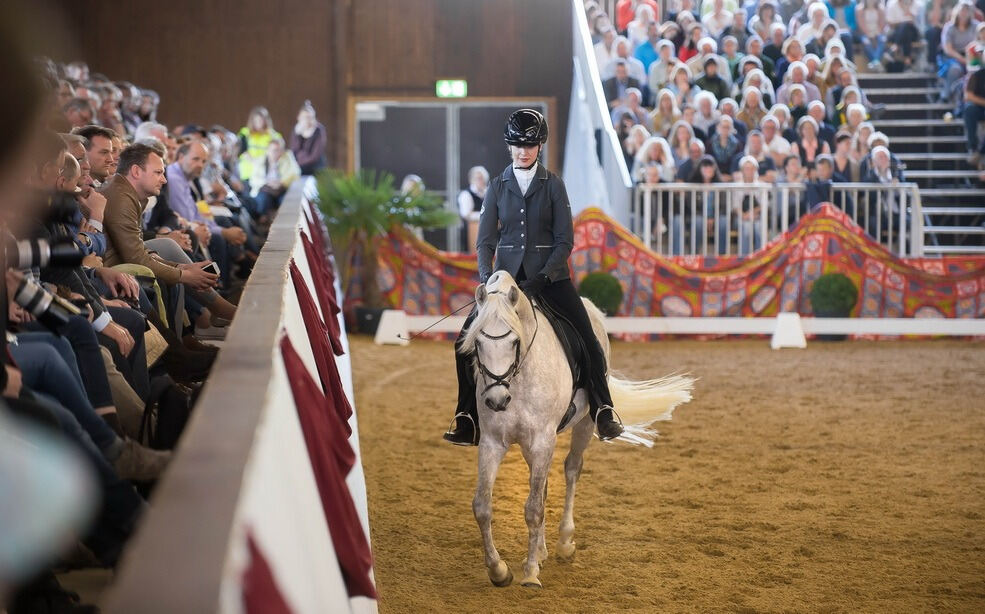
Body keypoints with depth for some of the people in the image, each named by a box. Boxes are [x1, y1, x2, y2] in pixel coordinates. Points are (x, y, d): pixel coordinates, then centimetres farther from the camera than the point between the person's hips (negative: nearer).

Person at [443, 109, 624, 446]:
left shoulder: (553, 185, 1)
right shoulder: (498, 186, 6)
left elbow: (565, 240, -2)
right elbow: (485, 240, 4)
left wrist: (543, 277, -16)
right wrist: (486, 276, -14)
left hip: (549, 275, -2)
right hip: (507, 275, 2)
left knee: (588, 339, -15)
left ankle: (603, 411, -2)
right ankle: (467, 419, -2)